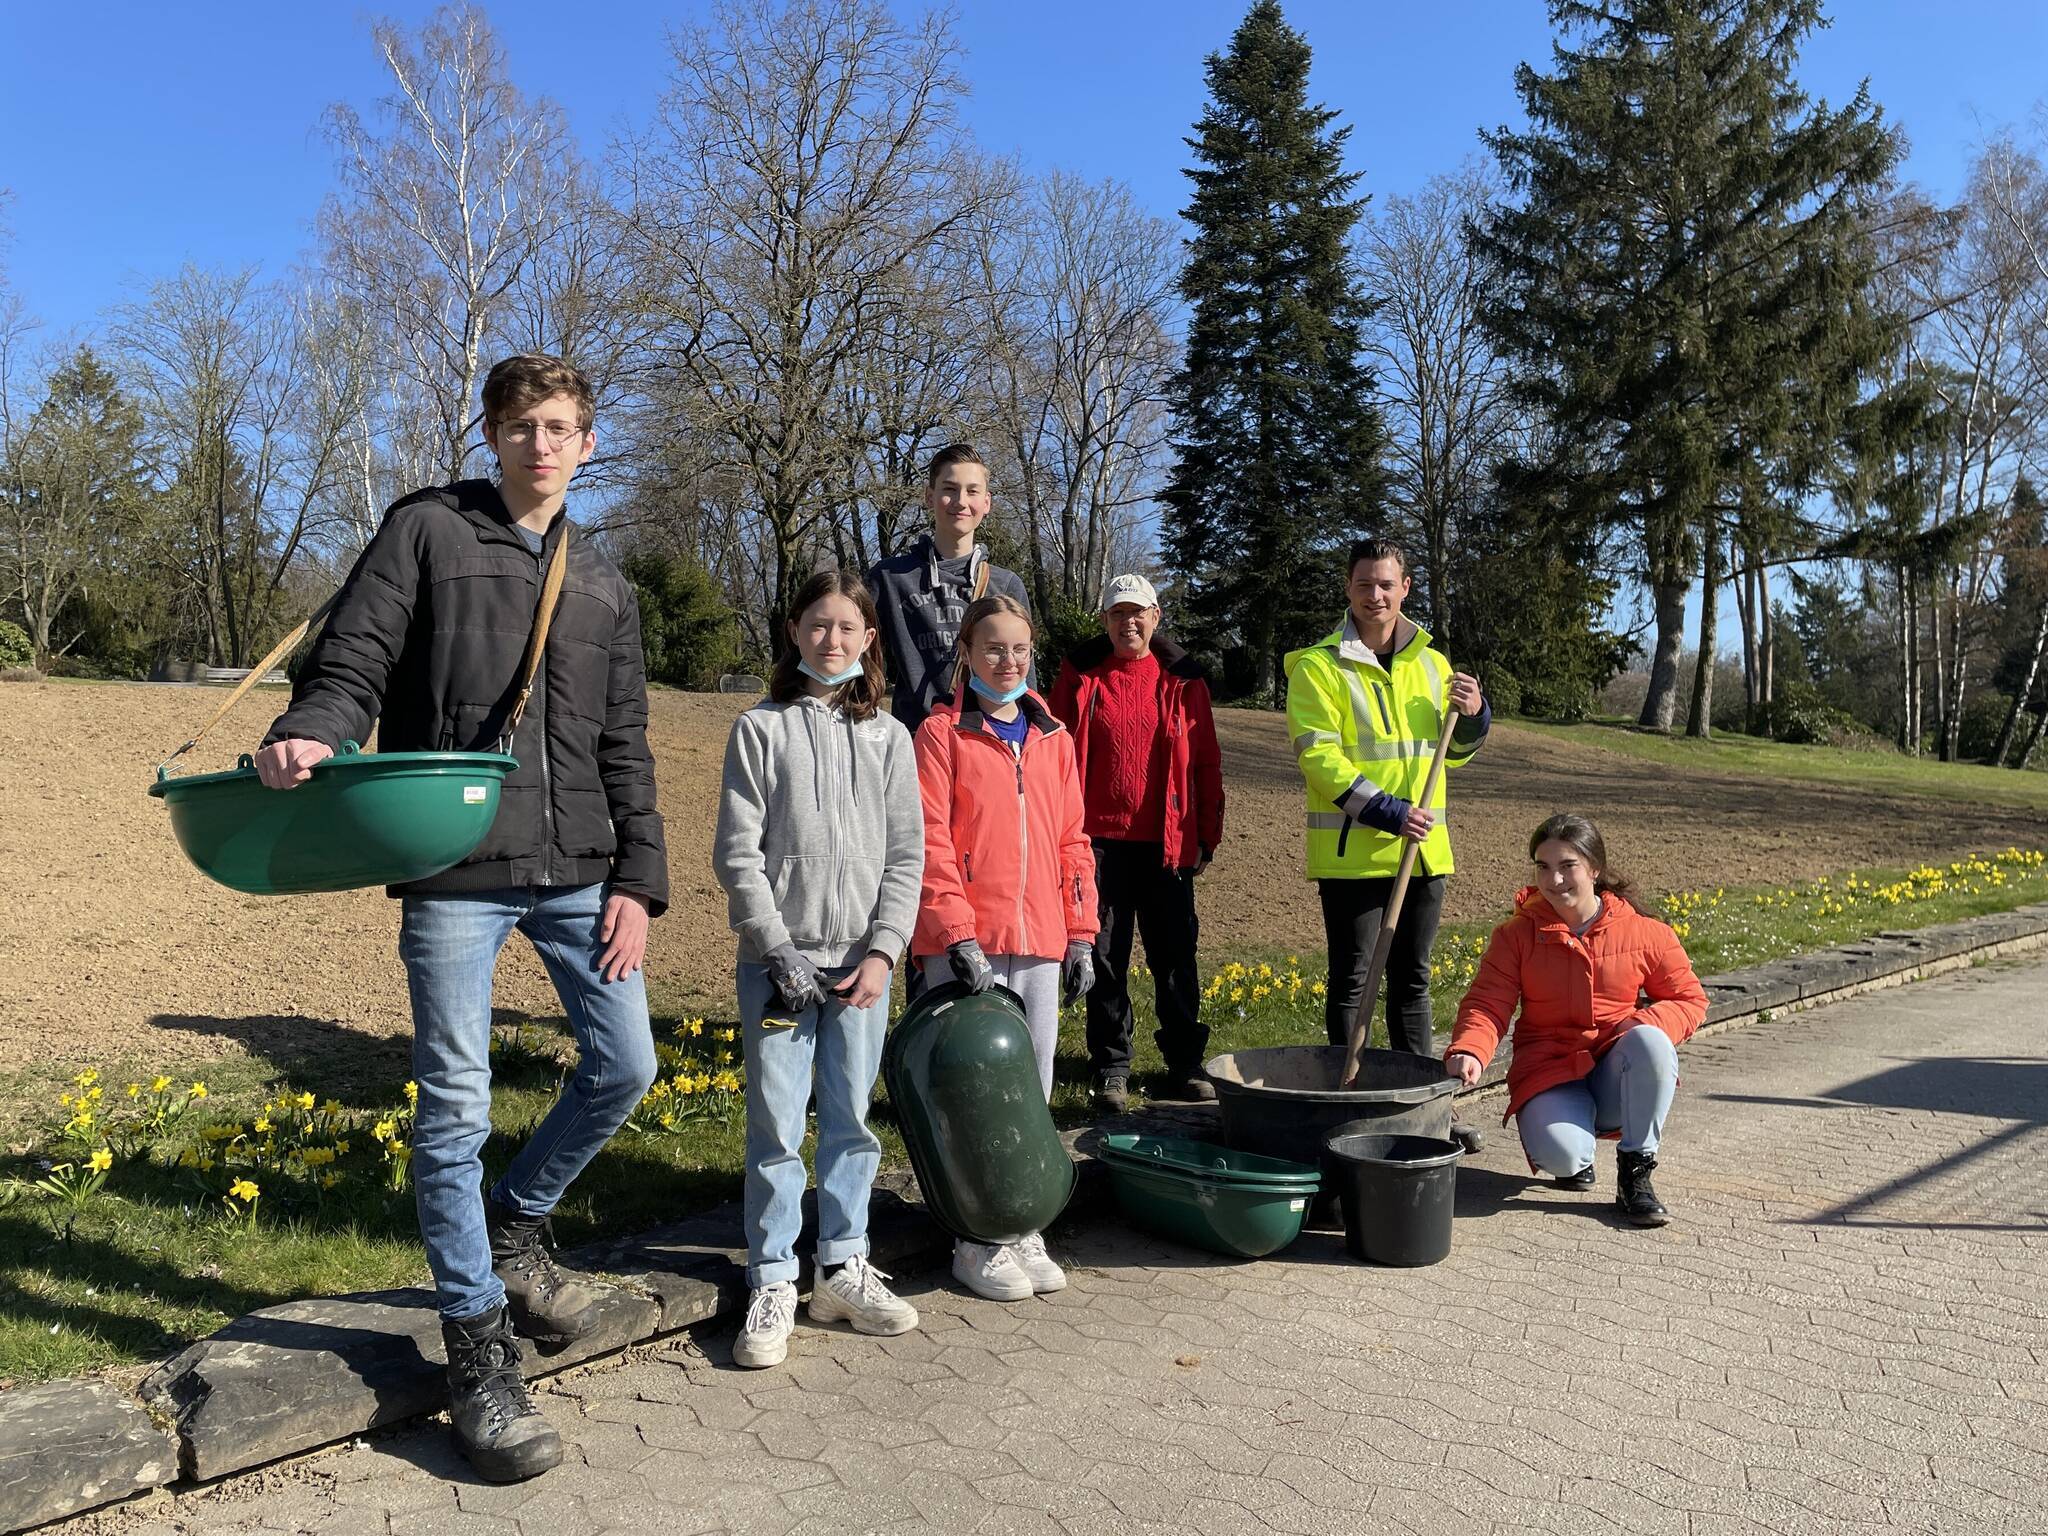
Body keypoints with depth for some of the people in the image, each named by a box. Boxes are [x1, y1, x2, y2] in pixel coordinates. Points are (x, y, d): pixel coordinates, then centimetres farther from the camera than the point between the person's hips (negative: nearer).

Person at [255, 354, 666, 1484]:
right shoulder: (426, 530, 4)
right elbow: (351, 662, -4)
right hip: (452, 868, -4)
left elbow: (624, 747, 14)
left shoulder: (602, 585, 16)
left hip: (578, 871, 5)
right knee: (454, 1110, -1)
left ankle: (516, 1225, 34)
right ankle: (478, 1355, 15)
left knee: (625, 1065, 7)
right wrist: (309, 737, -27)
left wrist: (637, 879, 5)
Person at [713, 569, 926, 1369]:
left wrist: (883, 951, -6)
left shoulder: (889, 738, 7)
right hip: (777, 958, -2)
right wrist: (779, 949, -11)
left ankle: (844, 1268, 24)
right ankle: (772, 1283, 14)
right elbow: (737, 854, -3)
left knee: (852, 1118, 10)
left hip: (862, 959, 2)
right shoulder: (761, 728, 1)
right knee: (777, 1124, 1)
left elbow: (906, 855, 5)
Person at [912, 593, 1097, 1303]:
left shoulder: (1054, 738, 14)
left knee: (1032, 1090, 11)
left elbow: (1072, 842, 15)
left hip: (1040, 945, 5)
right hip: (964, 947, -5)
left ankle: (1023, 1228, 25)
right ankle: (976, 1242, 13)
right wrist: (957, 933, -16)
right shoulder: (942, 733, -1)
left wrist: (1081, 933, 10)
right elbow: (929, 842, -9)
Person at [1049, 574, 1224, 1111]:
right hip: (1099, 840, 0)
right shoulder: (1079, 676, 5)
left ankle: (1185, 1064, 19)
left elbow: (1205, 761, 6)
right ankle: (1111, 1067, 17)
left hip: (1166, 842, 0)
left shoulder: (1183, 680, 6)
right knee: (1105, 956, 6)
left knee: (1175, 955, 6)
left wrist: (1207, 835, 3)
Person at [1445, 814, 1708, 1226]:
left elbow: (1689, 1000, 6)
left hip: (1617, 1077, 1)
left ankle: (1635, 1175, -15)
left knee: (1650, 1040, -34)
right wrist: (1468, 1051, -31)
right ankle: (1578, 1158, 11)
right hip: (1550, 1072, -1)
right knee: (1562, 1156, -32)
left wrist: (1647, 1023, -17)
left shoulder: (1644, 932, 1)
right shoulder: (1515, 935, 0)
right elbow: (1487, 1005, -8)